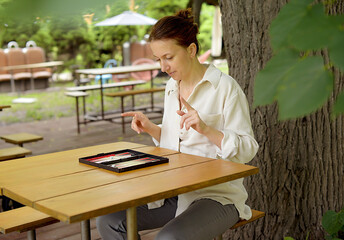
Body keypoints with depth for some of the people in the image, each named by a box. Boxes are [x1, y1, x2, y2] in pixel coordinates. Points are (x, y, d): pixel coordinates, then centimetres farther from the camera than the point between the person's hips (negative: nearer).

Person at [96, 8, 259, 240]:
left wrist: (205, 129, -26)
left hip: (217, 194, -7)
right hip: (174, 192, 7)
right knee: (109, 220, -8)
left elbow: (247, 149, -12)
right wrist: (152, 128, 3)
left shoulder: (225, 87, -10)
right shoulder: (172, 87, 12)